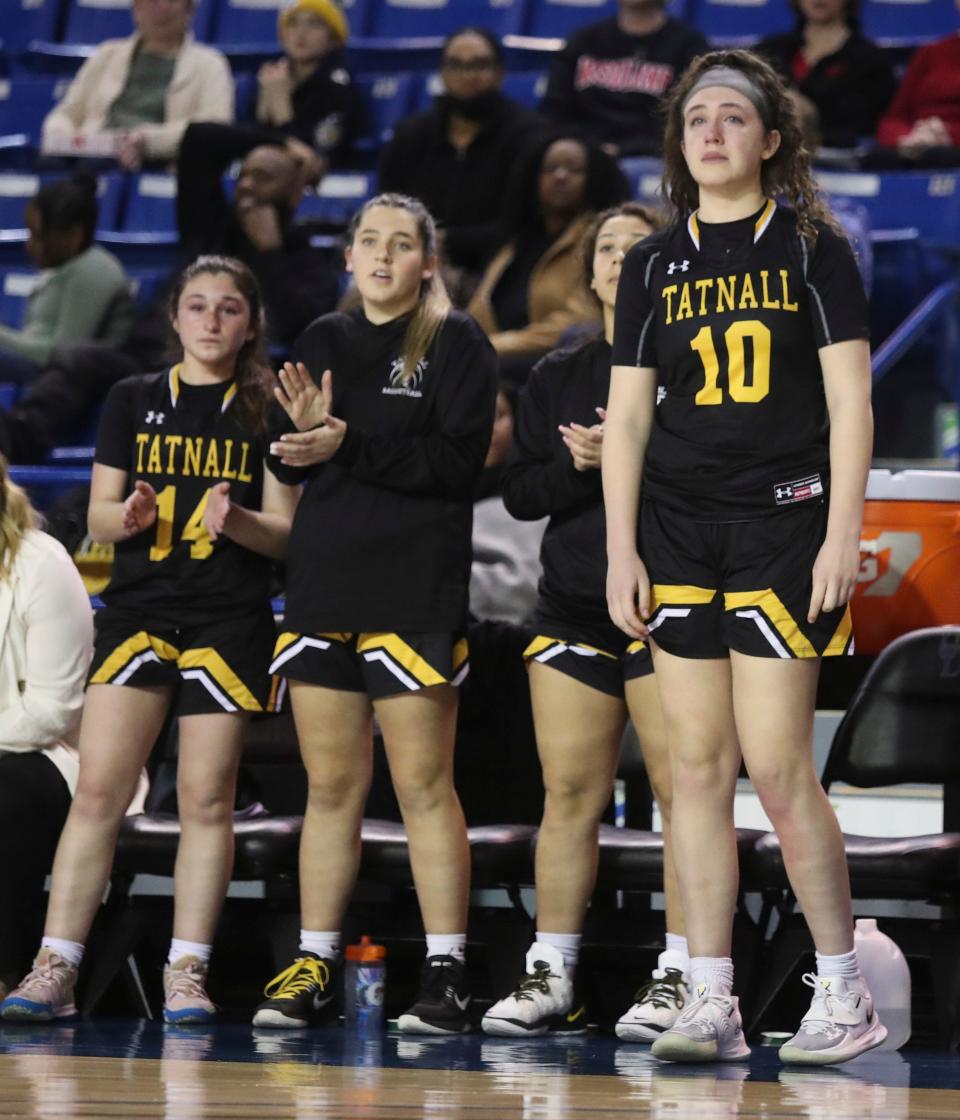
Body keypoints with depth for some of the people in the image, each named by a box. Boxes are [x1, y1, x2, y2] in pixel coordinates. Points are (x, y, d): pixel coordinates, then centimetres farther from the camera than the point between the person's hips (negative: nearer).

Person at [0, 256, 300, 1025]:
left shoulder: (267, 413, 6)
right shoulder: (133, 401, 11)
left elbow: (285, 531, 2)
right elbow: (100, 514, 9)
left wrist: (237, 520, -18)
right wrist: (130, 515, -14)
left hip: (230, 621, -1)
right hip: (138, 611, 1)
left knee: (206, 798, -2)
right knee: (99, 789, -7)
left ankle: (186, 975, 1)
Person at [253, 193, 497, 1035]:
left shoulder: (455, 343, 0)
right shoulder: (325, 341, 16)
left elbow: (459, 459, -11)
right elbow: (291, 466, 14)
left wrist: (349, 447, -18)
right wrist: (303, 433, -8)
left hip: (417, 593, -5)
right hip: (323, 585, 5)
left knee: (424, 785, -7)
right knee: (330, 785, 7)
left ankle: (446, 975, -5)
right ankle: (314, 967, 10)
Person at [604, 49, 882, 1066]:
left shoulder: (812, 249, 1)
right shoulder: (654, 265, 11)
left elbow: (850, 401, -2)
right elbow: (627, 415, 11)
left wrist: (844, 535, -9)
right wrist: (620, 551, 4)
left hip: (784, 523, -4)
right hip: (679, 532, 4)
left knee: (776, 763, -9)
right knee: (696, 761, 1)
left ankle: (844, 994, 3)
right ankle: (710, 1004, 3)